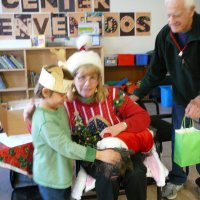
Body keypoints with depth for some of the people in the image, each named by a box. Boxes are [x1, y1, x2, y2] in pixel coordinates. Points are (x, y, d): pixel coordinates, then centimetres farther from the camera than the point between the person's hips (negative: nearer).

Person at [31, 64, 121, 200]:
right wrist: (100, 154, -33)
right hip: (50, 177, -8)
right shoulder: (44, 121, -30)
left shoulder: (59, 107, -2)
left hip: (63, 172, 8)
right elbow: (66, 147, -32)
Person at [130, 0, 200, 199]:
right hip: (181, 99, 3)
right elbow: (156, 71, -3)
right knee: (178, 141, 14)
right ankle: (176, 178, 37)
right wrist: (137, 94, -7)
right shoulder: (164, 35, -12)